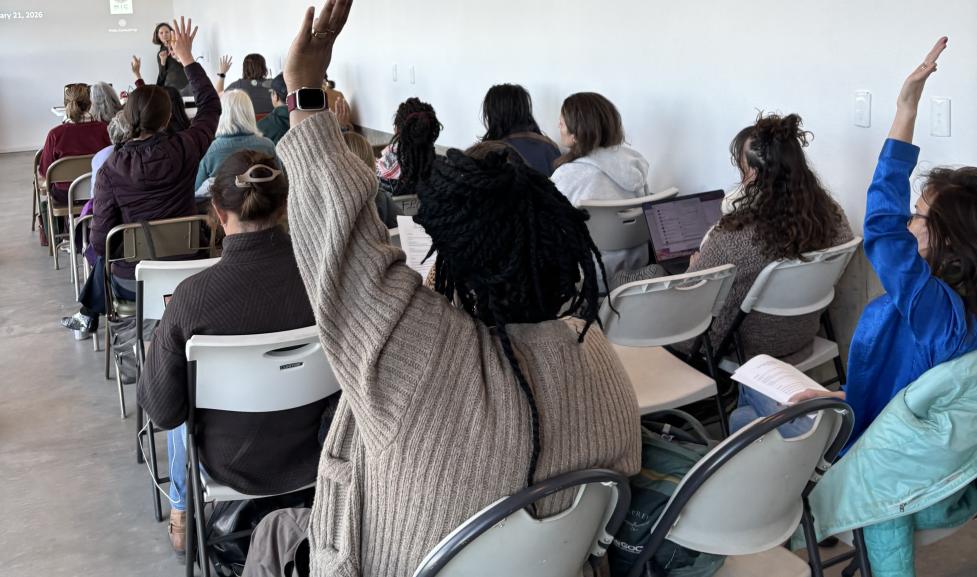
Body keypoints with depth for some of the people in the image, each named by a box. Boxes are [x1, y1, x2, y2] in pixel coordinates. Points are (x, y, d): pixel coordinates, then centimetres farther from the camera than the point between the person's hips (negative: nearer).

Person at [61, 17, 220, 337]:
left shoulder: (110, 168, -16)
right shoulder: (185, 150, -14)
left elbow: (101, 240, -15)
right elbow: (211, 105, 5)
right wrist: (188, 59, 12)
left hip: (133, 282, -3)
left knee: (102, 256, 35)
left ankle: (90, 316, 52)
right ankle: (89, 316, 51)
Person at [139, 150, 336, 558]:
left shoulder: (194, 294, -28)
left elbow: (162, 408, -17)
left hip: (231, 464, -2)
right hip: (313, 456, 2)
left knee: (181, 414, 33)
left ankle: (181, 516, 53)